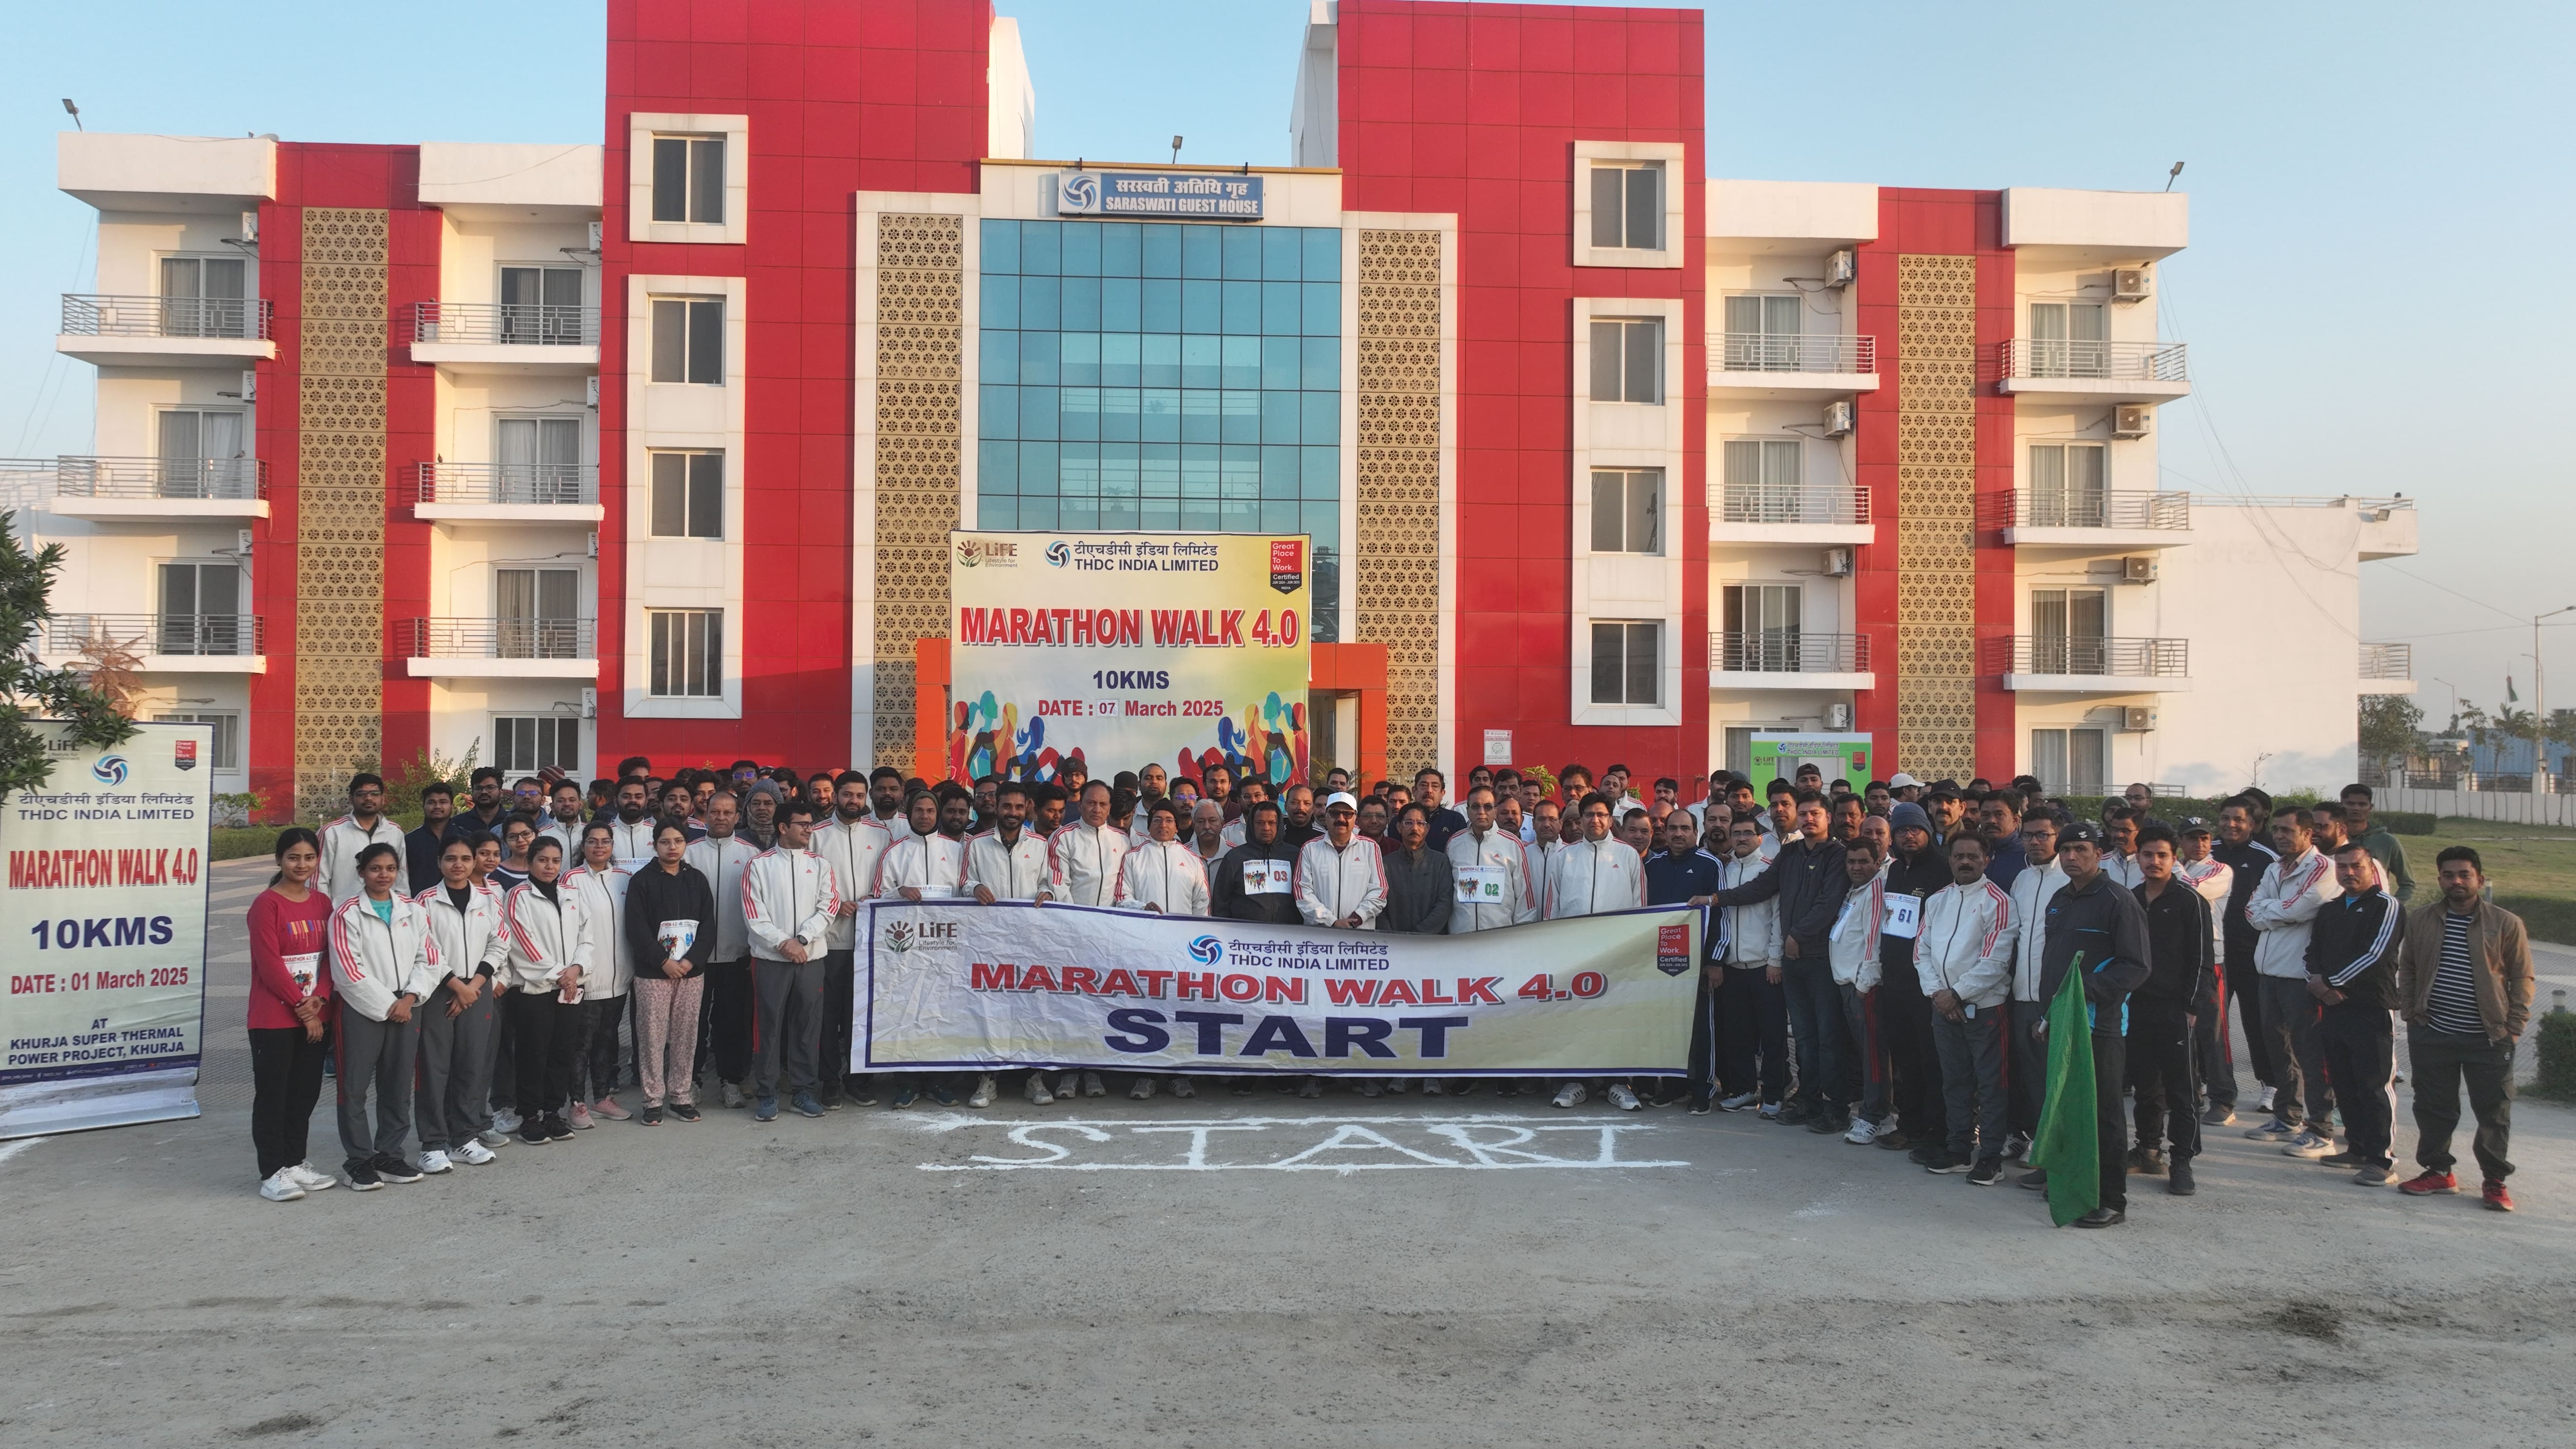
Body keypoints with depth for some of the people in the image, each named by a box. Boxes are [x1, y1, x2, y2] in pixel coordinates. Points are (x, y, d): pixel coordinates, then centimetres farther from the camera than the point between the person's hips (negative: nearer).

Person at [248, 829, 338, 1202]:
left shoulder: (323, 903, 9)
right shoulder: (267, 904, -10)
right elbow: (270, 965, -14)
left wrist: (319, 999, -9)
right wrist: (302, 1009, -13)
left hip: (316, 1017, 6)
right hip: (274, 1020, -6)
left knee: (305, 1093, 12)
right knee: (272, 1094, 1)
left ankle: (296, 1163, 23)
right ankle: (272, 1174, 7)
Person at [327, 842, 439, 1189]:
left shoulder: (411, 911, 11)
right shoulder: (348, 914, -4)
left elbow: (429, 959, 7)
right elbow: (349, 971, -11)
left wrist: (409, 998, -7)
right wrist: (386, 1005, -12)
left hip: (405, 1009, 5)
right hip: (361, 1010, -4)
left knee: (398, 1086, 9)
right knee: (355, 1088, -1)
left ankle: (389, 1156, 19)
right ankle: (360, 1161, 8)